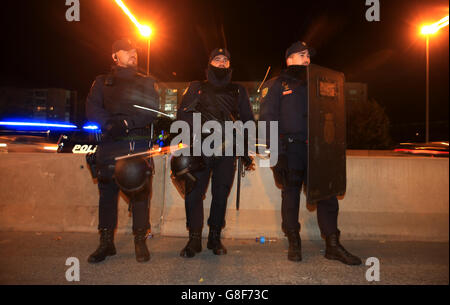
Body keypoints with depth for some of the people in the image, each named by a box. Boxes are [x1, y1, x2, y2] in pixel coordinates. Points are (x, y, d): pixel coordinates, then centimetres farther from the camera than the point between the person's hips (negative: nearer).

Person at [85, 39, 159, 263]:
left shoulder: (147, 82, 15)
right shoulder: (102, 82, 17)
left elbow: (152, 110, 0)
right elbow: (92, 109, 3)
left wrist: (127, 122, -16)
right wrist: (110, 124, -17)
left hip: (140, 144, -1)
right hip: (110, 145, 1)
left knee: (140, 192, -4)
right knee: (107, 192, 1)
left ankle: (140, 242, 8)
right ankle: (106, 242, 14)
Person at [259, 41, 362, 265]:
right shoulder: (276, 85, 6)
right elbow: (267, 118, -4)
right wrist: (276, 150, -14)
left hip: (315, 148, 5)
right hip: (290, 149, -4)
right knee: (290, 194, 2)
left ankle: (333, 245, 9)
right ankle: (294, 243, 15)